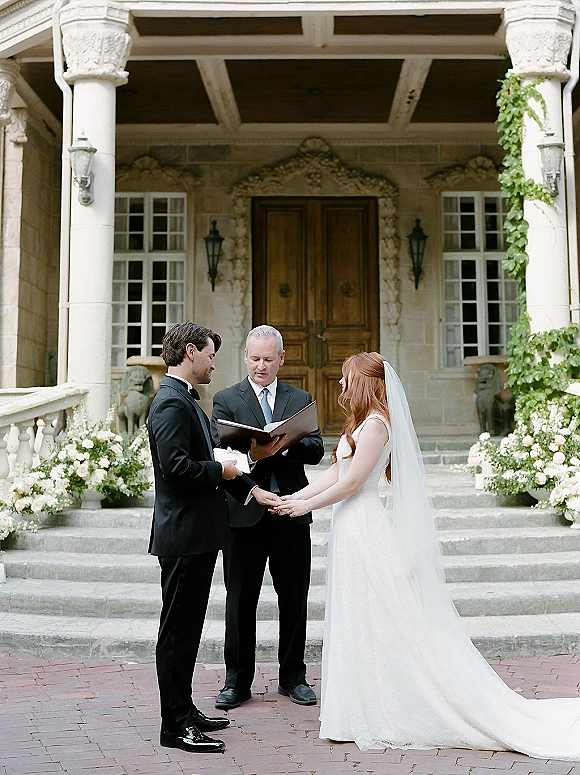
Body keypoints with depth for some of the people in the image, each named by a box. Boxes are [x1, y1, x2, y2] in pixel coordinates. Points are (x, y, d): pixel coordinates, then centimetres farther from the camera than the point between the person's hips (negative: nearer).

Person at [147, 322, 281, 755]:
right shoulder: (171, 404, -16)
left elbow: (207, 462, 21)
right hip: (184, 535, -11)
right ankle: (176, 725, 4)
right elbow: (175, 465, -27)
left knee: (188, 627, 16)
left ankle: (184, 711, 26)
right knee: (178, 629, -3)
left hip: (198, 534, 11)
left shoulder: (187, 401, 18)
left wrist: (252, 489, 16)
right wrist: (221, 471, -12)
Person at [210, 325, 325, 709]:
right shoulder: (226, 400, 4)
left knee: (294, 599, 9)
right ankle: (238, 681, 17)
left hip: (291, 514, 2)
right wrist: (251, 454, -25)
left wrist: (287, 445, -20)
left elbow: (317, 449, -1)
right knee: (240, 601, 5)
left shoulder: (301, 399, 11)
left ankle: (294, 677, 23)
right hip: (244, 513, -2)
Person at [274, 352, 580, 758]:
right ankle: (372, 708, 24)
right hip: (352, 529, 10)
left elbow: (351, 483, -18)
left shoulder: (375, 425, -15)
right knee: (362, 623, 14)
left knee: (381, 622, -1)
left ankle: (389, 713, 9)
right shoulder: (363, 423, 14)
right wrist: (292, 497, 9)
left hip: (365, 529, -10)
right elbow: (335, 472, 13)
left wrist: (306, 506, -8)